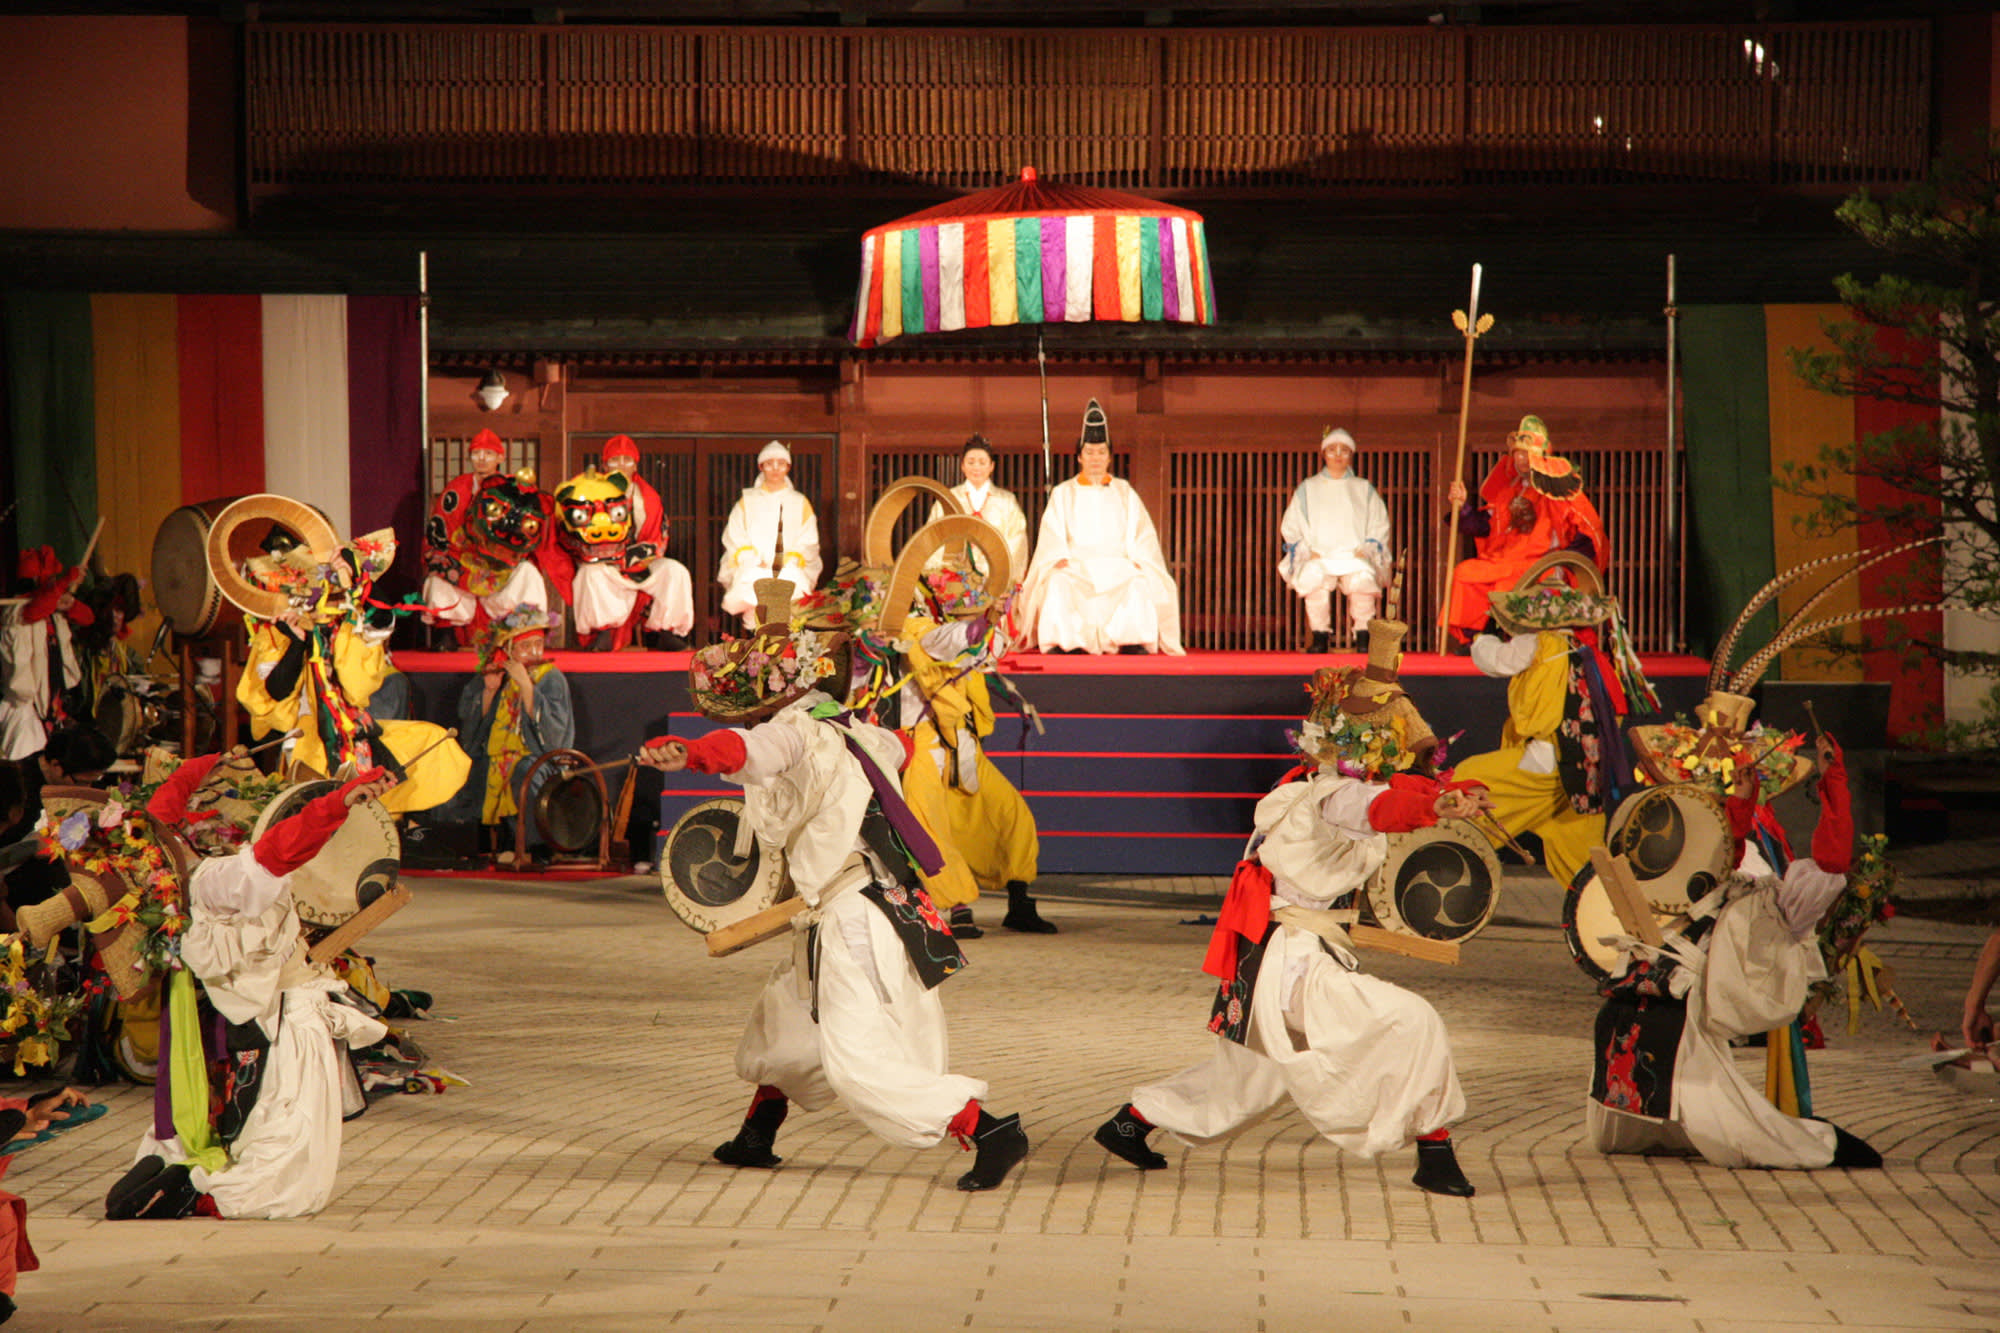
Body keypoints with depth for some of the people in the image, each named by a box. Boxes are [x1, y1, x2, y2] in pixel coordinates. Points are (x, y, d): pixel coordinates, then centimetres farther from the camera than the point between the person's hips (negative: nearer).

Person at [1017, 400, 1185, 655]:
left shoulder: (1125, 493, 20)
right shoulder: (1062, 494, 18)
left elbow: (1141, 535, 12)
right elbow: (1052, 537, 7)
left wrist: (1136, 560, -7)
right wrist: (1060, 558, -13)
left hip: (1119, 566, 1)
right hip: (1076, 566, -1)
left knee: (1139, 586, -34)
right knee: (1058, 584, -36)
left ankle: (1136, 643, -38)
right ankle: (1061, 646, -40)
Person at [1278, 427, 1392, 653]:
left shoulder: (1364, 489, 20)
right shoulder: (1308, 489, 19)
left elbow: (1380, 527, 16)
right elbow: (1290, 527, 15)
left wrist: (1365, 550, -2)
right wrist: (1308, 550, -2)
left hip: (1355, 556, 0)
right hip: (1319, 557, 0)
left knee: (1363, 579, -36)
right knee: (1314, 579, -36)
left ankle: (1363, 637, -22)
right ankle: (1320, 637, -25)